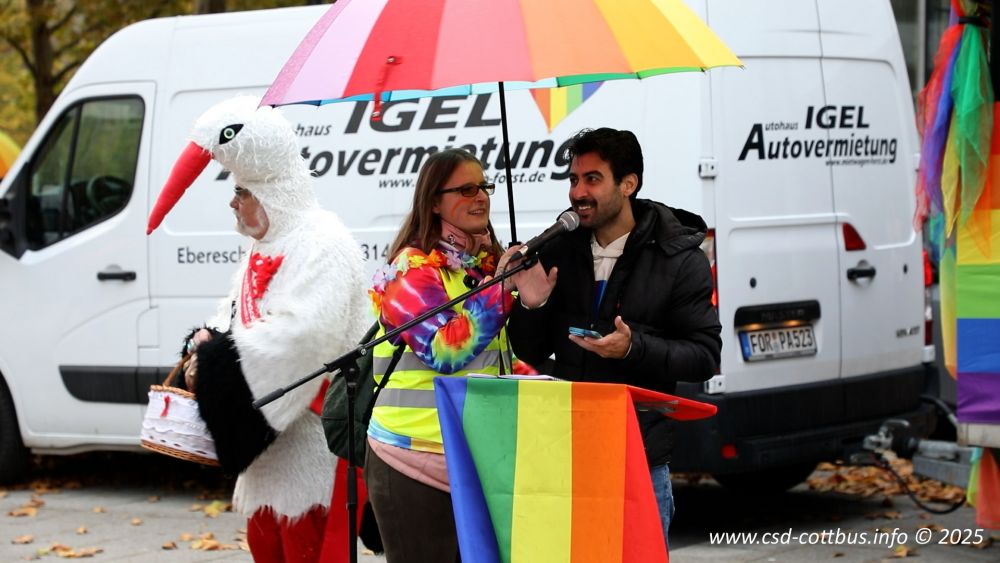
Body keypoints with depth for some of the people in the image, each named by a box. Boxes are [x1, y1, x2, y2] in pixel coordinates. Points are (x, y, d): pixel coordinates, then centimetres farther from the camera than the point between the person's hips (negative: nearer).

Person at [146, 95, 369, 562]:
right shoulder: (265, 247, 17)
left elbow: (298, 336, -29)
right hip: (271, 436, 11)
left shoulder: (323, 247, -17)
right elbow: (237, 311, 23)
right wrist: (207, 343, -1)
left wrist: (214, 360, -22)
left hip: (313, 432, -11)